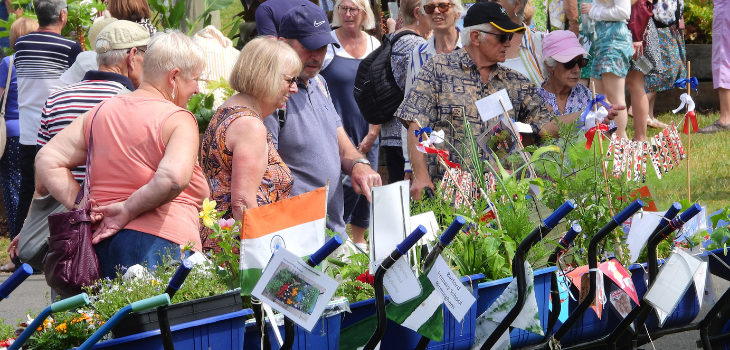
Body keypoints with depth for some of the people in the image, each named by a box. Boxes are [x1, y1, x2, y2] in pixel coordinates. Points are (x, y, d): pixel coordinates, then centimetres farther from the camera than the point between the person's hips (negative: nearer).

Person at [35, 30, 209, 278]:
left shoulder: (101, 112, 14)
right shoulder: (179, 120, -5)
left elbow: (47, 161, 13)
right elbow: (174, 178, -24)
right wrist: (128, 210, -11)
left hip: (103, 244, 6)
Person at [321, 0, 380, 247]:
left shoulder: (375, 46, 7)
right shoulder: (327, 44, -6)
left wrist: (372, 134, 0)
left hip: (367, 133, 4)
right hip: (338, 131, -4)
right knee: (347, 183, -12)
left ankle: (358, 240, 21)